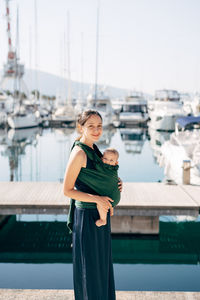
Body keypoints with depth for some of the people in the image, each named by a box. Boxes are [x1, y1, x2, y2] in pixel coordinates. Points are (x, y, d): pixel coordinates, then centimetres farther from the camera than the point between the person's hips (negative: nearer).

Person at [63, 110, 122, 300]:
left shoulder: (94, 149, 6)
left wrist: (115, 184, 3)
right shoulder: (79, 153, -20)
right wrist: (97, 199, -24)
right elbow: (67, 190, -18)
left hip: (100, 213, 9)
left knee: (101, 262, 22)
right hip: (87, 216, -9)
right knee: (89, 266, 6)